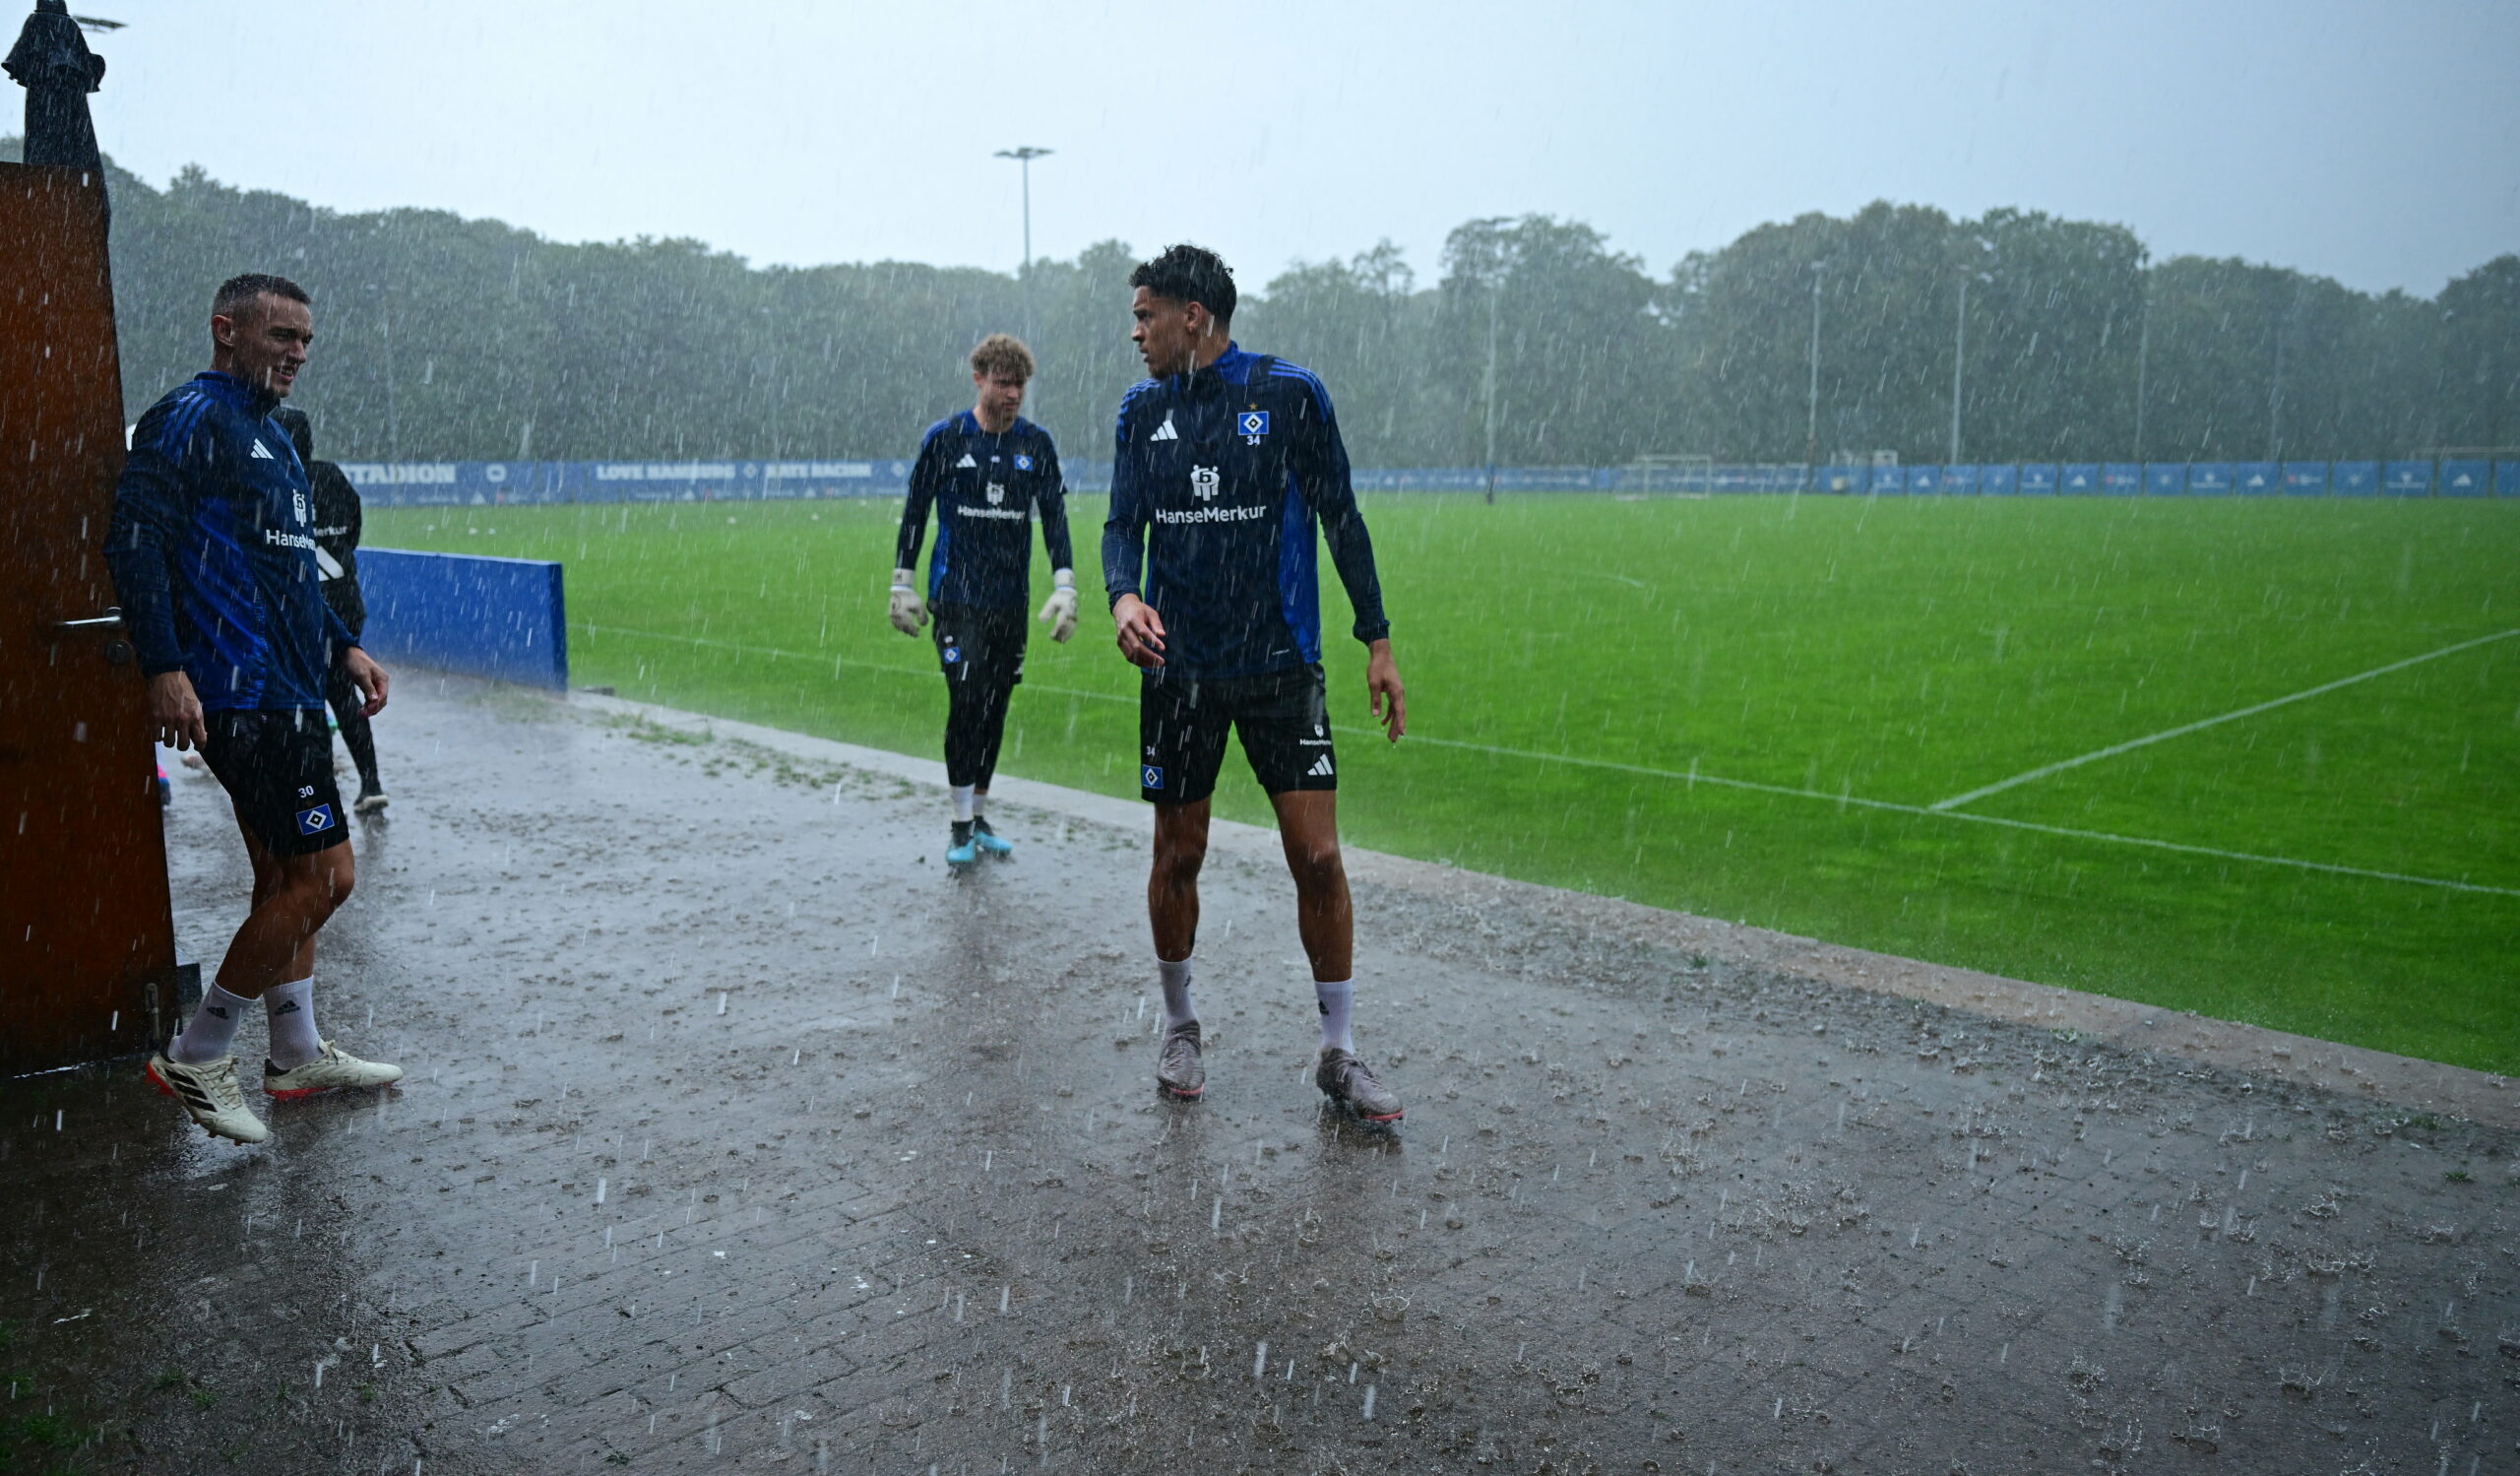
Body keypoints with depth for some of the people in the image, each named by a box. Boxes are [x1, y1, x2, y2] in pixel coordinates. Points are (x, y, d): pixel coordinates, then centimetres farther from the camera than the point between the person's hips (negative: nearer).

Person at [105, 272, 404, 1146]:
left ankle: (298, 1057, 25)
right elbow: (135, 540, -17)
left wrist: (342, 647, 21)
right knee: (323, 872, -10)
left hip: (285, 689, 10)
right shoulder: (189, 417, -9)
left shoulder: (270, 436, 20)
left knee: (285, 877, 14)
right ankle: (195, 1059, 2)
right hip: (243, 695, -10)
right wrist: (165, 667, -24)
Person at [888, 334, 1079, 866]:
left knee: (995, 709, 8)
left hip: (1012, 601, 3)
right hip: (955, 596, -3)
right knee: (966, 701, -11)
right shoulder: (944, 438, -1)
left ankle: (980, 817, 22)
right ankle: (961, 826, -1)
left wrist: (1064, 588, -3)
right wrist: (903, 585, 4)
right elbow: (915, 512, 5)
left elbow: (1055, 516, 6)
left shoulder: (1036, 443, 5)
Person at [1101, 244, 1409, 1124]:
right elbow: (1123, 523, 6)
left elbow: (1340, 517, 2)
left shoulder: (1291, 395, -2)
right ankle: (1178, 1028, 30)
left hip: (1282, 664, -2)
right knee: (1178, 856, 9)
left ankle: (1338, 1055, 10)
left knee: (1318, 858, -5)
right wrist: (1124, 596, -17)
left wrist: (1377, 642, 1)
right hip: (1178, 666, 3)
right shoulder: (1143, 410, 8)